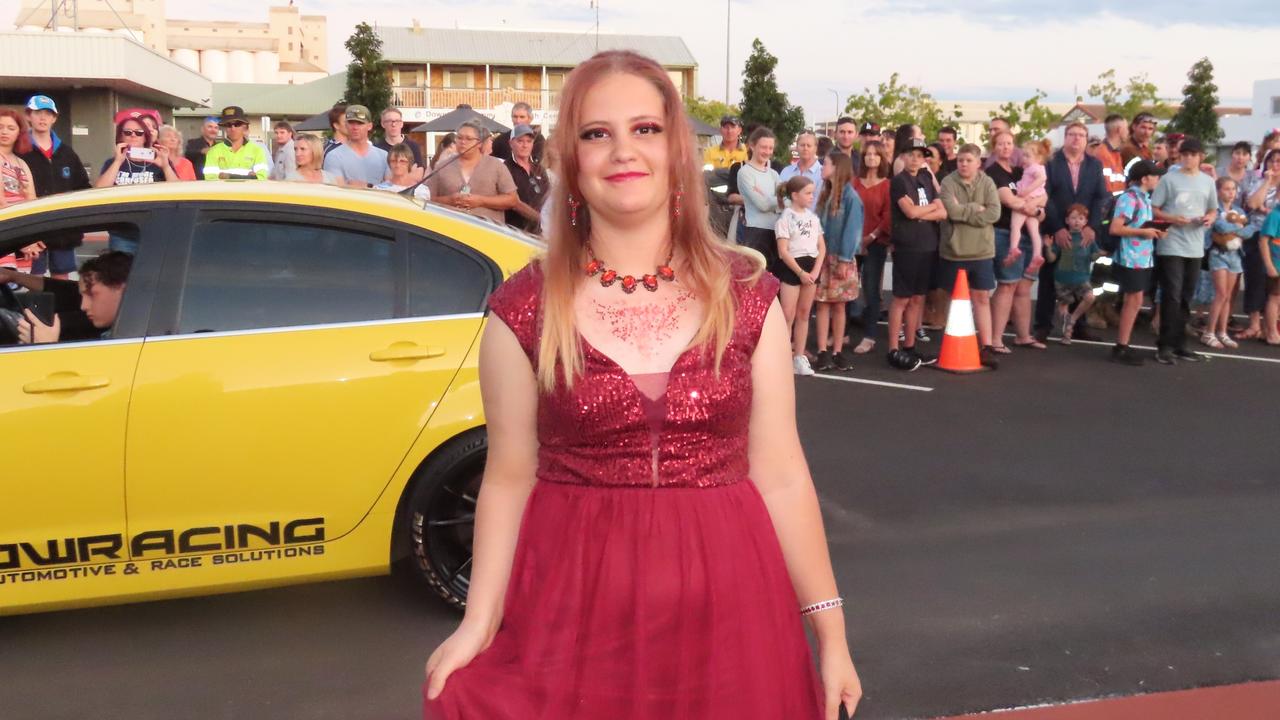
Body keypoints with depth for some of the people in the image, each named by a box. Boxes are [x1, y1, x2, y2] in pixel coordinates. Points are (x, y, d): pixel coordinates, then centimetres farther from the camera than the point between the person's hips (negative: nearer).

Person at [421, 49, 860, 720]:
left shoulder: (748, 296, -2)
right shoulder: (523, 311, -6)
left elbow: (780, 475, -1)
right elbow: (510, 478, 0)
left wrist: (830, 632, 1)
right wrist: (478, 623, -8)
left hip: (724, 601, 1)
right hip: (574, 602, -1)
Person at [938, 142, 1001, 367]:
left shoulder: (987, 183, 2)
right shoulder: (948, 182, -3)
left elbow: (994, 213, -11)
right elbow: (950, 210, -19)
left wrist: (963, 211, -14)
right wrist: (977, 208, -11)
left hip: (981, 250, 1)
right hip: (954, 250, -1)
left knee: (982, 298, 4)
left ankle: (986, 347, 7)